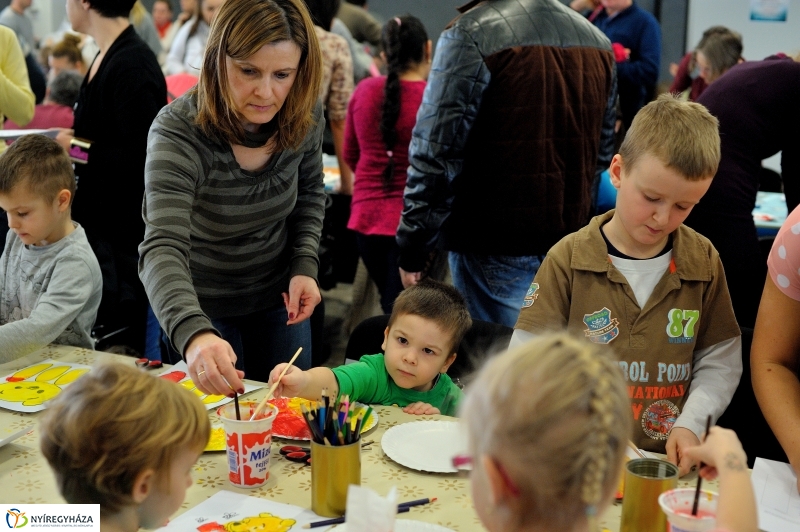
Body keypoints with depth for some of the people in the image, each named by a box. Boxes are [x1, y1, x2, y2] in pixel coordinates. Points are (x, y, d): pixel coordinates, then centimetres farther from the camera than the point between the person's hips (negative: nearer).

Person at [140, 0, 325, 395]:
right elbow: (163, 249, -43)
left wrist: (305, 265, -10)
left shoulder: (304, 116, -17)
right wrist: (193, 335, -61)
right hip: (198, 308, -4)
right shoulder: (177, 133, -31)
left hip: (278, 297, 4)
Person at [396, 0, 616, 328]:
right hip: (569, 246, 7)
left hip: (492, 244, -7)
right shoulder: (598, 42, 12)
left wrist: (413, 247, -9)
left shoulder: (471, 34, -10)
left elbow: (436, 155, -16)